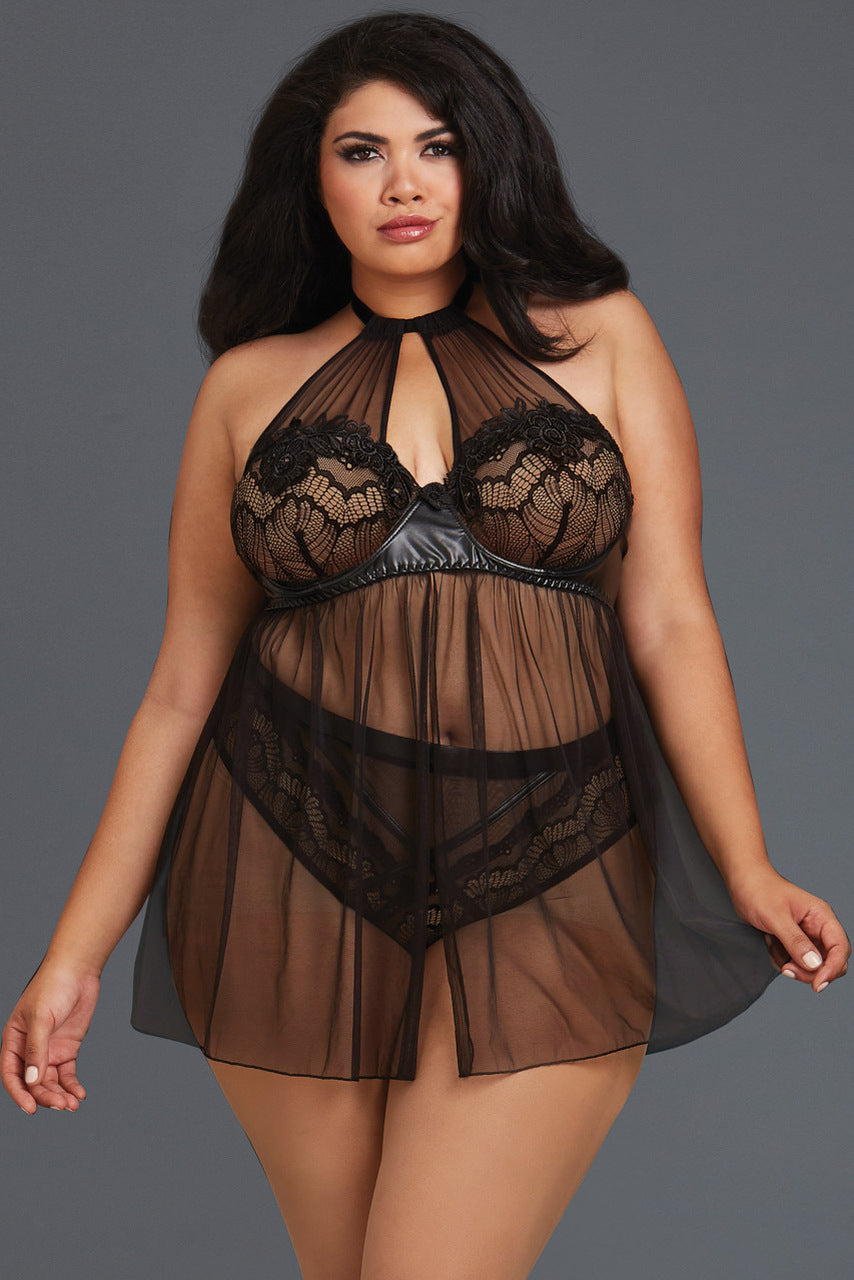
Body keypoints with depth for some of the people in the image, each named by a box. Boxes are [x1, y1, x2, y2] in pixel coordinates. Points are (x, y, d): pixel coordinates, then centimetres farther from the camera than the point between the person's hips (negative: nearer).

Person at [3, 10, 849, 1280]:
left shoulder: (598, 336, 7)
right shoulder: (250, 384, 9)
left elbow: (670, 619, 2)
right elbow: (183, 684, 10)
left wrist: (746, 870, -10)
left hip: (548, 890, -1)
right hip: (294, 876, 2)